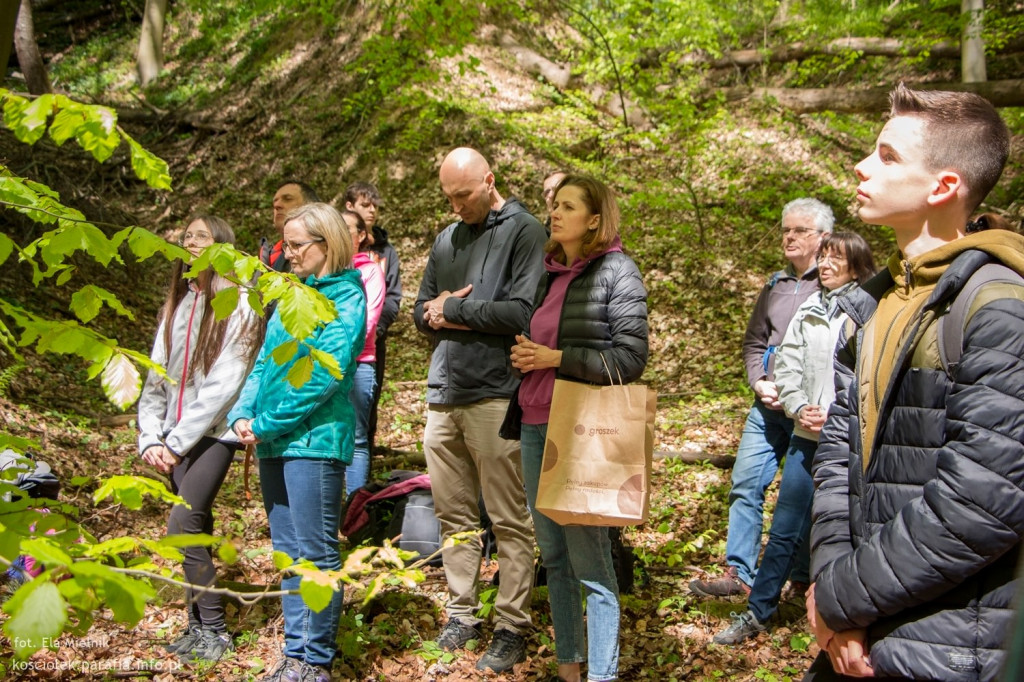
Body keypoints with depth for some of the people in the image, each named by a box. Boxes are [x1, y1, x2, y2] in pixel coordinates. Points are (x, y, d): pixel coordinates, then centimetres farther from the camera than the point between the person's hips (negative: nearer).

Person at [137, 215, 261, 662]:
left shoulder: (237, 305, -7)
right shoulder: (176, 305, 13)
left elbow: (222, 386, -13)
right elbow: (156, 378, 11)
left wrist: (177, 441, -13)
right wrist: (150, 438, -1)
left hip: (213, 434, -6)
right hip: (177, 439, 6)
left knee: (183, 528, -14)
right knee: (196, 530, 8)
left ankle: (214, 631, -3)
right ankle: (198, 625, 17)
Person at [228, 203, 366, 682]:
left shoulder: (345, 298, -8)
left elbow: (323, 376, -16)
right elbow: (264, 362, 15)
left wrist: (268, 424, -13)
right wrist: (243, 414, 0)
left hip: (314, 439, -8)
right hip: (274, 442, 8)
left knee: (315, 552, -1)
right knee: (287, 551, 13)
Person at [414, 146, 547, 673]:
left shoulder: (524, 231, -4)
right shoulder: (446, 240, 17)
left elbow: (524, 312, -15)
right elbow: (422, 312, 18)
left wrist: (454, 308, -7)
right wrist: (451, 315, -5)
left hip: (495, 397, -6)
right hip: (443, 394, 7)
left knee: (510, 522, 1)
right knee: (453, 515, 13)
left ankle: (512, 627, 11)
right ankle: (462, 613, 25)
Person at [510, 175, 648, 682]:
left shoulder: (616, 272, -6)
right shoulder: (546, 270, 14)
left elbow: (629, 358, -12)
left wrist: (557, 358, -13)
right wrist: (523, 354, 6)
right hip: (535, 425, 7)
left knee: (588, 557, -2)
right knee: (553, 555, 14)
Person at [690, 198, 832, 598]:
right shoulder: (775, 285, 14)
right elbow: (753, 342, 19)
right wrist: (759, 382, 2)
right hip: (768, 405, 6)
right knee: (746, 482, 2)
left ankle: (805, 577, 21)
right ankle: (739, 573, 10)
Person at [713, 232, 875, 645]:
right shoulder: (809, 309, 10)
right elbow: (787, 364, 10)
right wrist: (799, 407, -5)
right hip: (807, 436, 5)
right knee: (785, 530, 10)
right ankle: (757, 613, 21)